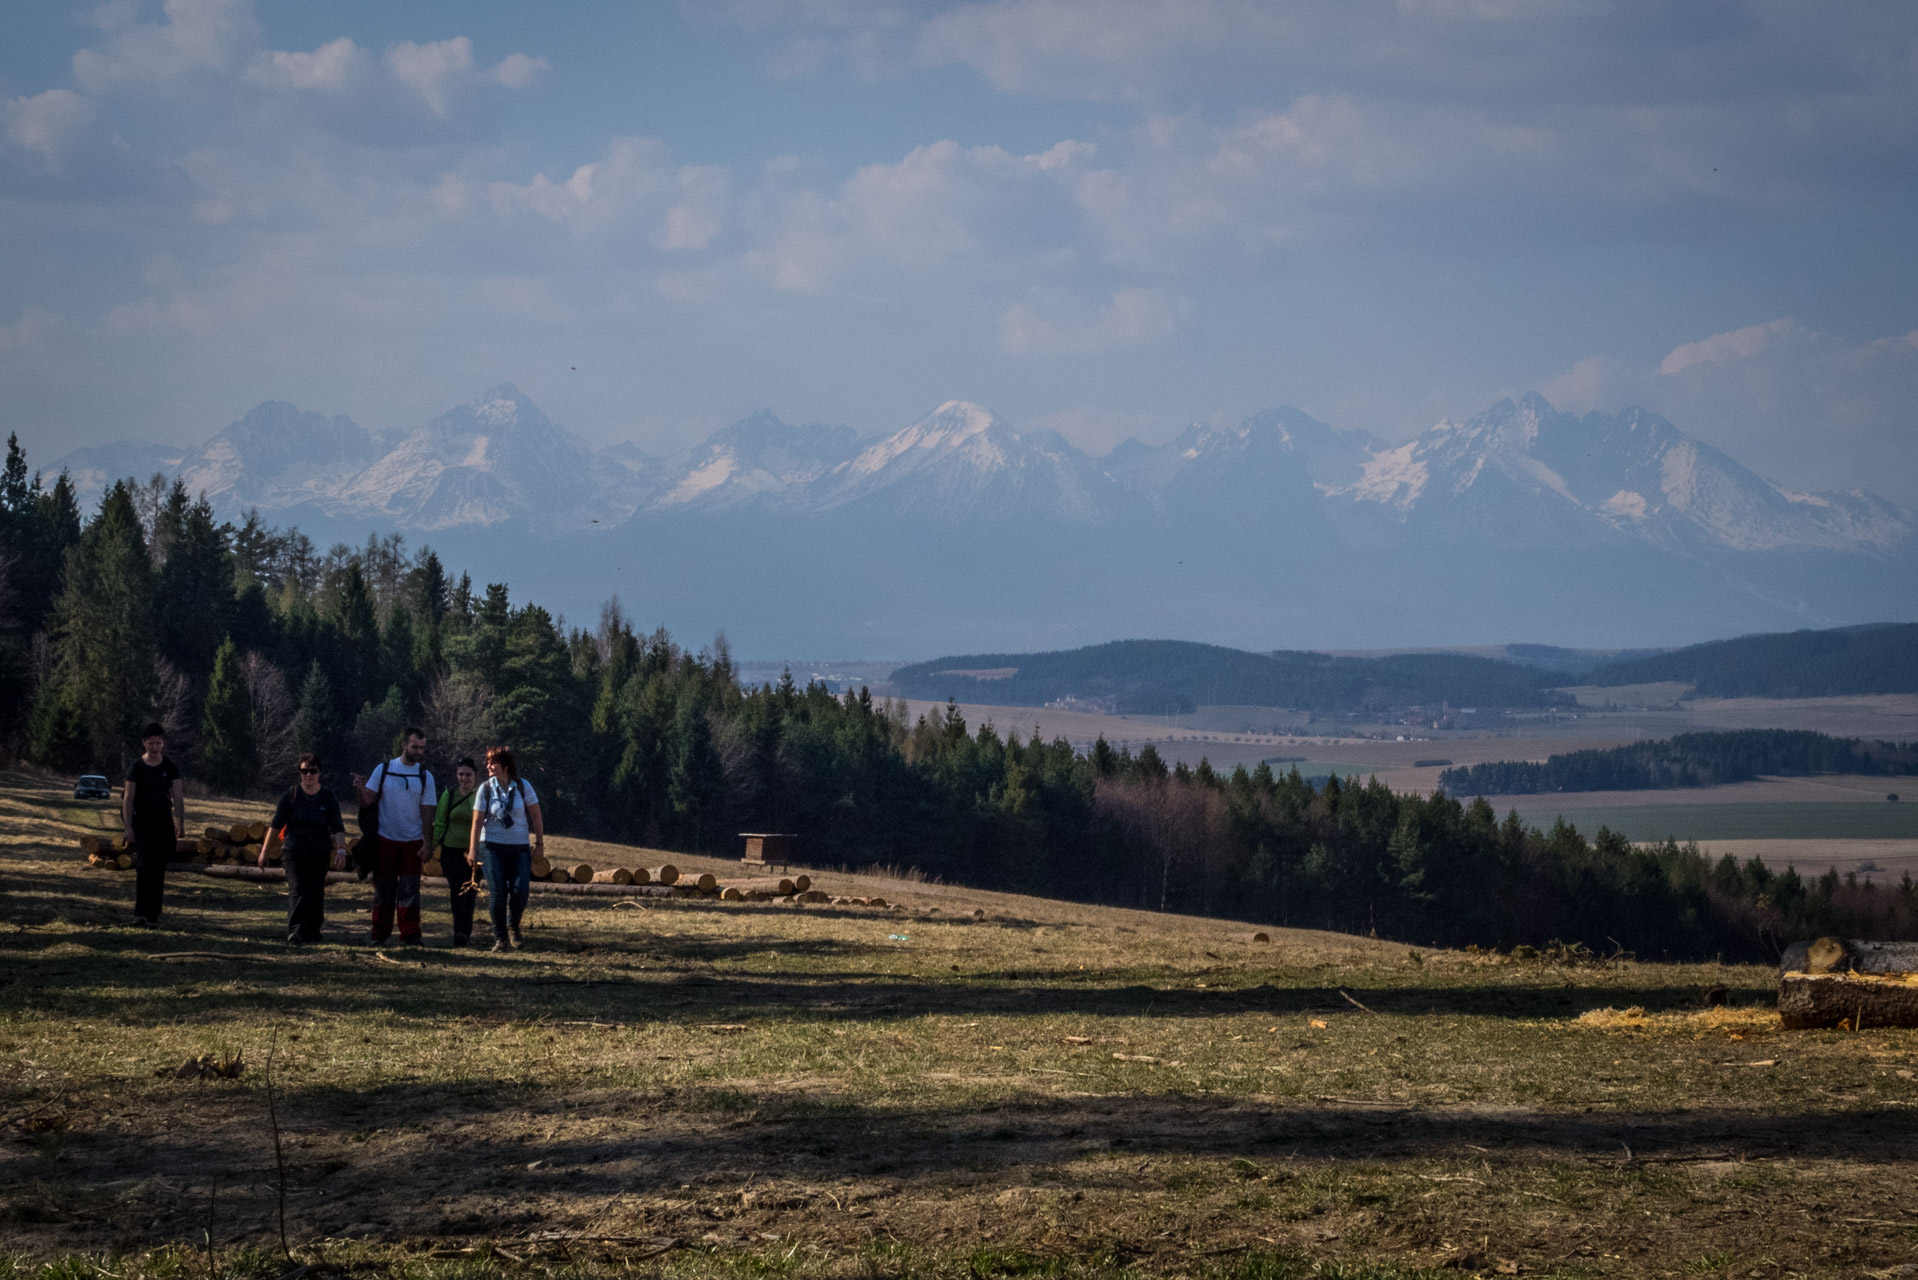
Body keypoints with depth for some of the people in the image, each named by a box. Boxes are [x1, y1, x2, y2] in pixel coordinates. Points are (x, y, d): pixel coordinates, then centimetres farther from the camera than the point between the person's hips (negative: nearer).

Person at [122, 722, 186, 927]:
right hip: (142, 824, -3)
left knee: (159, 870, 5)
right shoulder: (137, 767, -1)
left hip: (164, 824, 3)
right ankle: (140, 913, -19)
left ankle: (153, 914, 11)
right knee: (144, 866, -15)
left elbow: (178, 798, 5)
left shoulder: (170, 768, 7)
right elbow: (128, 799, -2)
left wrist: (181, 824, -4)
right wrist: (128, 827, -9)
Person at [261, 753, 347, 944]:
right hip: (294, 849, -2)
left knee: (316, 893, 5)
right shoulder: (291, 795, 0)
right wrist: (264, 851, 2)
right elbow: (276, 824, 4)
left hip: (320, 852, 2)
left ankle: (312, 932, 22)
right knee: (297, 890, -15)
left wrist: (341, 849, -18)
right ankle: (295, 935, -25)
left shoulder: (329, 797, 3)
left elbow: (337, 828, -2)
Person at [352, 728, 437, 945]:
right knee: (383, 890, 4)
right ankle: (379, 934, 12)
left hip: (412, 842, 0)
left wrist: (426, 842, -7)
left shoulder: (425, 777, 4)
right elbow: (367, 802, -1)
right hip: (385, 840, 0)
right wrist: (362, 789, -22)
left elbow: (426, 812, 2)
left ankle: (410, 934, -3)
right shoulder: (383, 770, 2)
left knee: (410, 890, -5)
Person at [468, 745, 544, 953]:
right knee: (497, 893, -6)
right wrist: (473, 850, -5)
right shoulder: (485, 789, -2)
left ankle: (513, 927, 15)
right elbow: (477, 821, -1)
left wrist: (539, 842, 5)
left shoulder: (523, 786, -2)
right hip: (492, 847, 0)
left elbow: (536, 816, 6)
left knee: (520, 890, -12)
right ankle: (500, 938, 4)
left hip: (520, 848, 0)